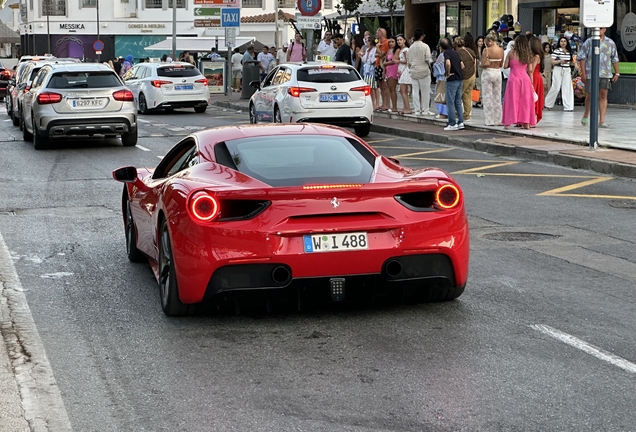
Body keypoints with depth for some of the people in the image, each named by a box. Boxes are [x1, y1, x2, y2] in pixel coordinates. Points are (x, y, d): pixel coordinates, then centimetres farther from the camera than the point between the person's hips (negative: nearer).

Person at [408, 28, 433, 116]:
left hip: (413, 72, 5)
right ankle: (425, 110, 2)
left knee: (415, 91, 7)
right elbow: (428, 59, -14)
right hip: (424, 71, -4)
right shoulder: (425, 46, -9)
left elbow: (408, 60, 10)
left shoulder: (411, 47, 6)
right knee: (425, 91, 1)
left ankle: (417, 110, 9)